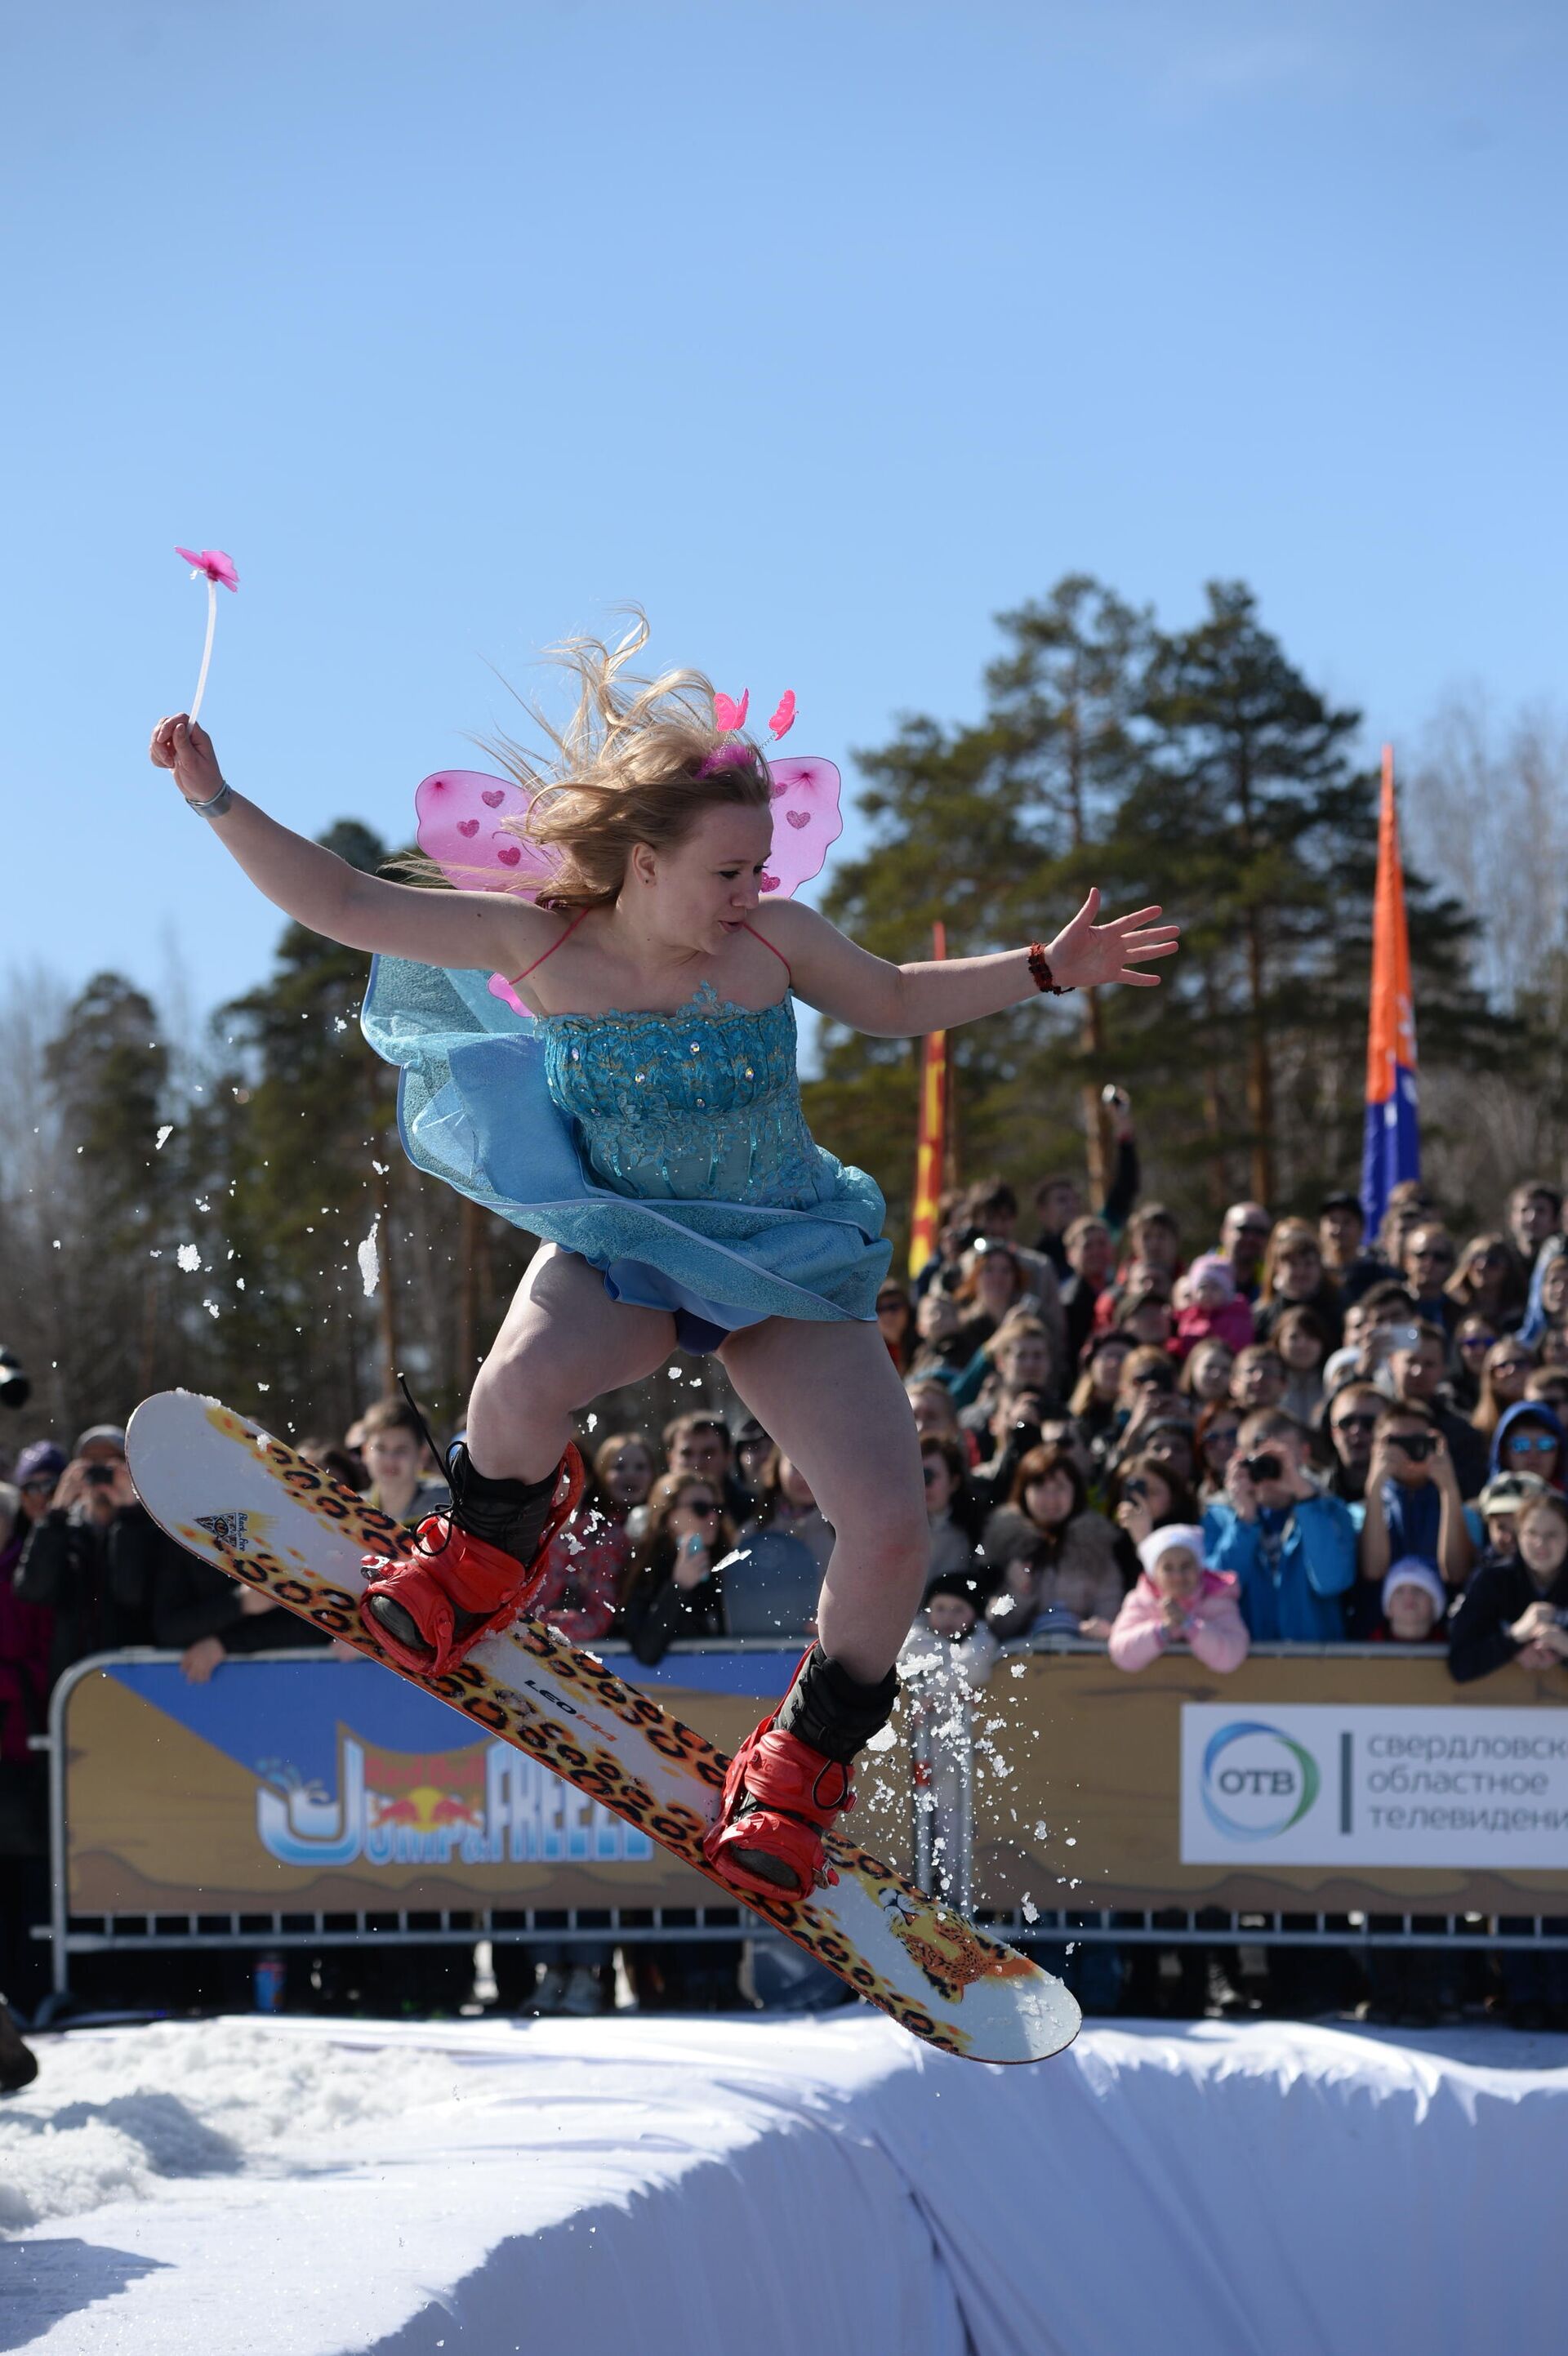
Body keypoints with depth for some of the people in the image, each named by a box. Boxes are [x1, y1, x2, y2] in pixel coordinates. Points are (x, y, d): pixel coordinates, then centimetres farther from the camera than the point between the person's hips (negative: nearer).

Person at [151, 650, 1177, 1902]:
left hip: (788, 1260, 2)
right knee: (522, 1385, -38)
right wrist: (222, 802, -20)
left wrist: (1045, 969, 2)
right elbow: (340, 902, -11)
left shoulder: (773, 938, -9)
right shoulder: (540, 942, -13)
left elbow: (894, 1003, 11)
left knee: (891, 1530, -15)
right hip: (622, 1243, -2)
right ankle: (483, 1563, 0)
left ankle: (803, 1765, 13)